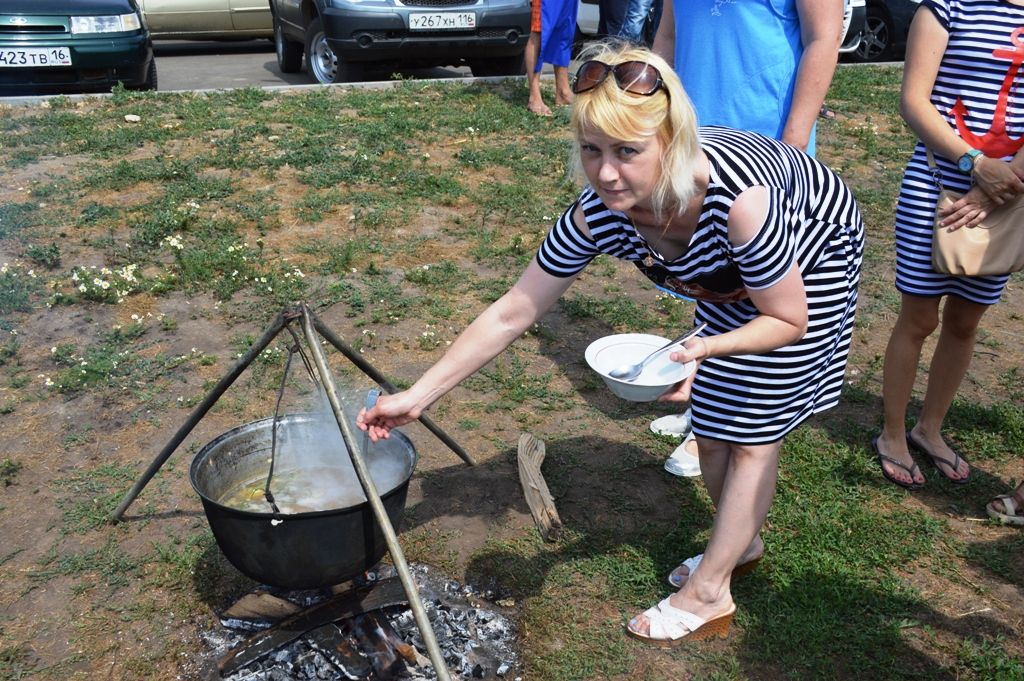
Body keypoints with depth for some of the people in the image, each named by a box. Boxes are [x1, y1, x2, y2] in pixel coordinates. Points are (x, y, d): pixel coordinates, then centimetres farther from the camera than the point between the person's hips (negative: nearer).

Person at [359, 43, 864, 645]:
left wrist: (706, 349, -45)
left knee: (751, 429, -3)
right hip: (732, 276, 5)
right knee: (709, 425, 10)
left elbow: (788, 321, -28)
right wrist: (418, 397, -25)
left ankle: (708, 595, 11)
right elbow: (512, 313, -24)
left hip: (814, 254, -5)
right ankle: (741, 543, 36)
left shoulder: (737, 197, -45)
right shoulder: (598, 216, -30)